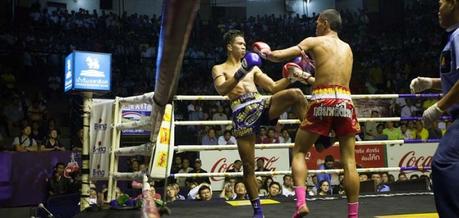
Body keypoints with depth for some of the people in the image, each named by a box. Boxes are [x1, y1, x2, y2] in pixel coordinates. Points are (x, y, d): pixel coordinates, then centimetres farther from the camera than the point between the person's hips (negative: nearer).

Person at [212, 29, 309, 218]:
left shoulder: (253, 67, 25)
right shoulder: (219, 69, 12)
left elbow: (273, 87, 21)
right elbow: (221, 90, -9)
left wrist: (290, 78, 3)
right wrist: (240, 73, -21)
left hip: (263, 105, 3)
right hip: (243, 114, -3)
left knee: (295, 94, -24)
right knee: (248, 166, -1)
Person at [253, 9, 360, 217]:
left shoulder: (314, 41, 8)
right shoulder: (347, 48, 23)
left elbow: (279, 56, 5)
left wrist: (265, 52, 26)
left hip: (322, 101, -4)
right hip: (345, 101, 4)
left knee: (299, 152, 9)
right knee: (349, 160, 6)